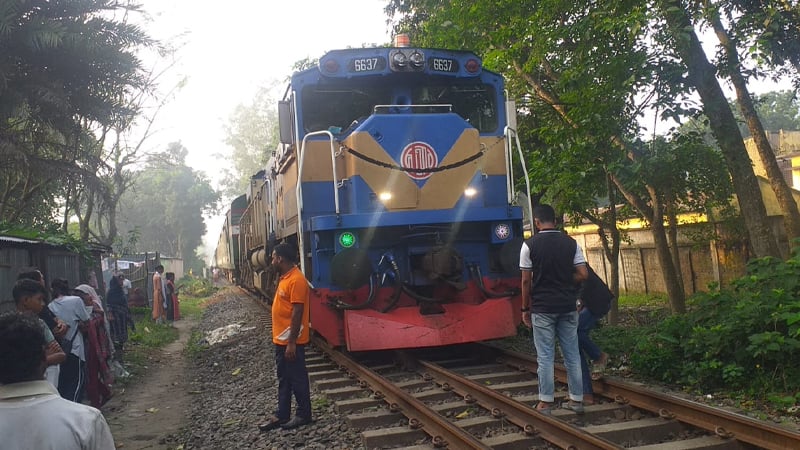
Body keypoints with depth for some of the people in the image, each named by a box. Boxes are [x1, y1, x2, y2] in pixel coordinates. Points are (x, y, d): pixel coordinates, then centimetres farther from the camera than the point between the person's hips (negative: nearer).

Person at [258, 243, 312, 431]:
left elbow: (297, 312, -23)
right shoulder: (285, 278, 11)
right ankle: (281, 415, 24)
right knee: (284, 379, 15)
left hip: (291, 341, -10)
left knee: (297, 378, 3)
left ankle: (304, 415, 16)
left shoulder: (296, 280, -20)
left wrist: (292, 342, -23)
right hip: (281, 339, 10)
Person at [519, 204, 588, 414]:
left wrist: (525, 308, 3)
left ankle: (545, 402, 8)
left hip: (542, 308, -3)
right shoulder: (571, 243, 3)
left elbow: (526, 280, -5)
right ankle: (576, 400, 18)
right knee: (572, 354, 11)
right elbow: (583, 274, -1)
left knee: (545, 357, 3)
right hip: (568, 307, 3)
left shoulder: (530, 245, -6)